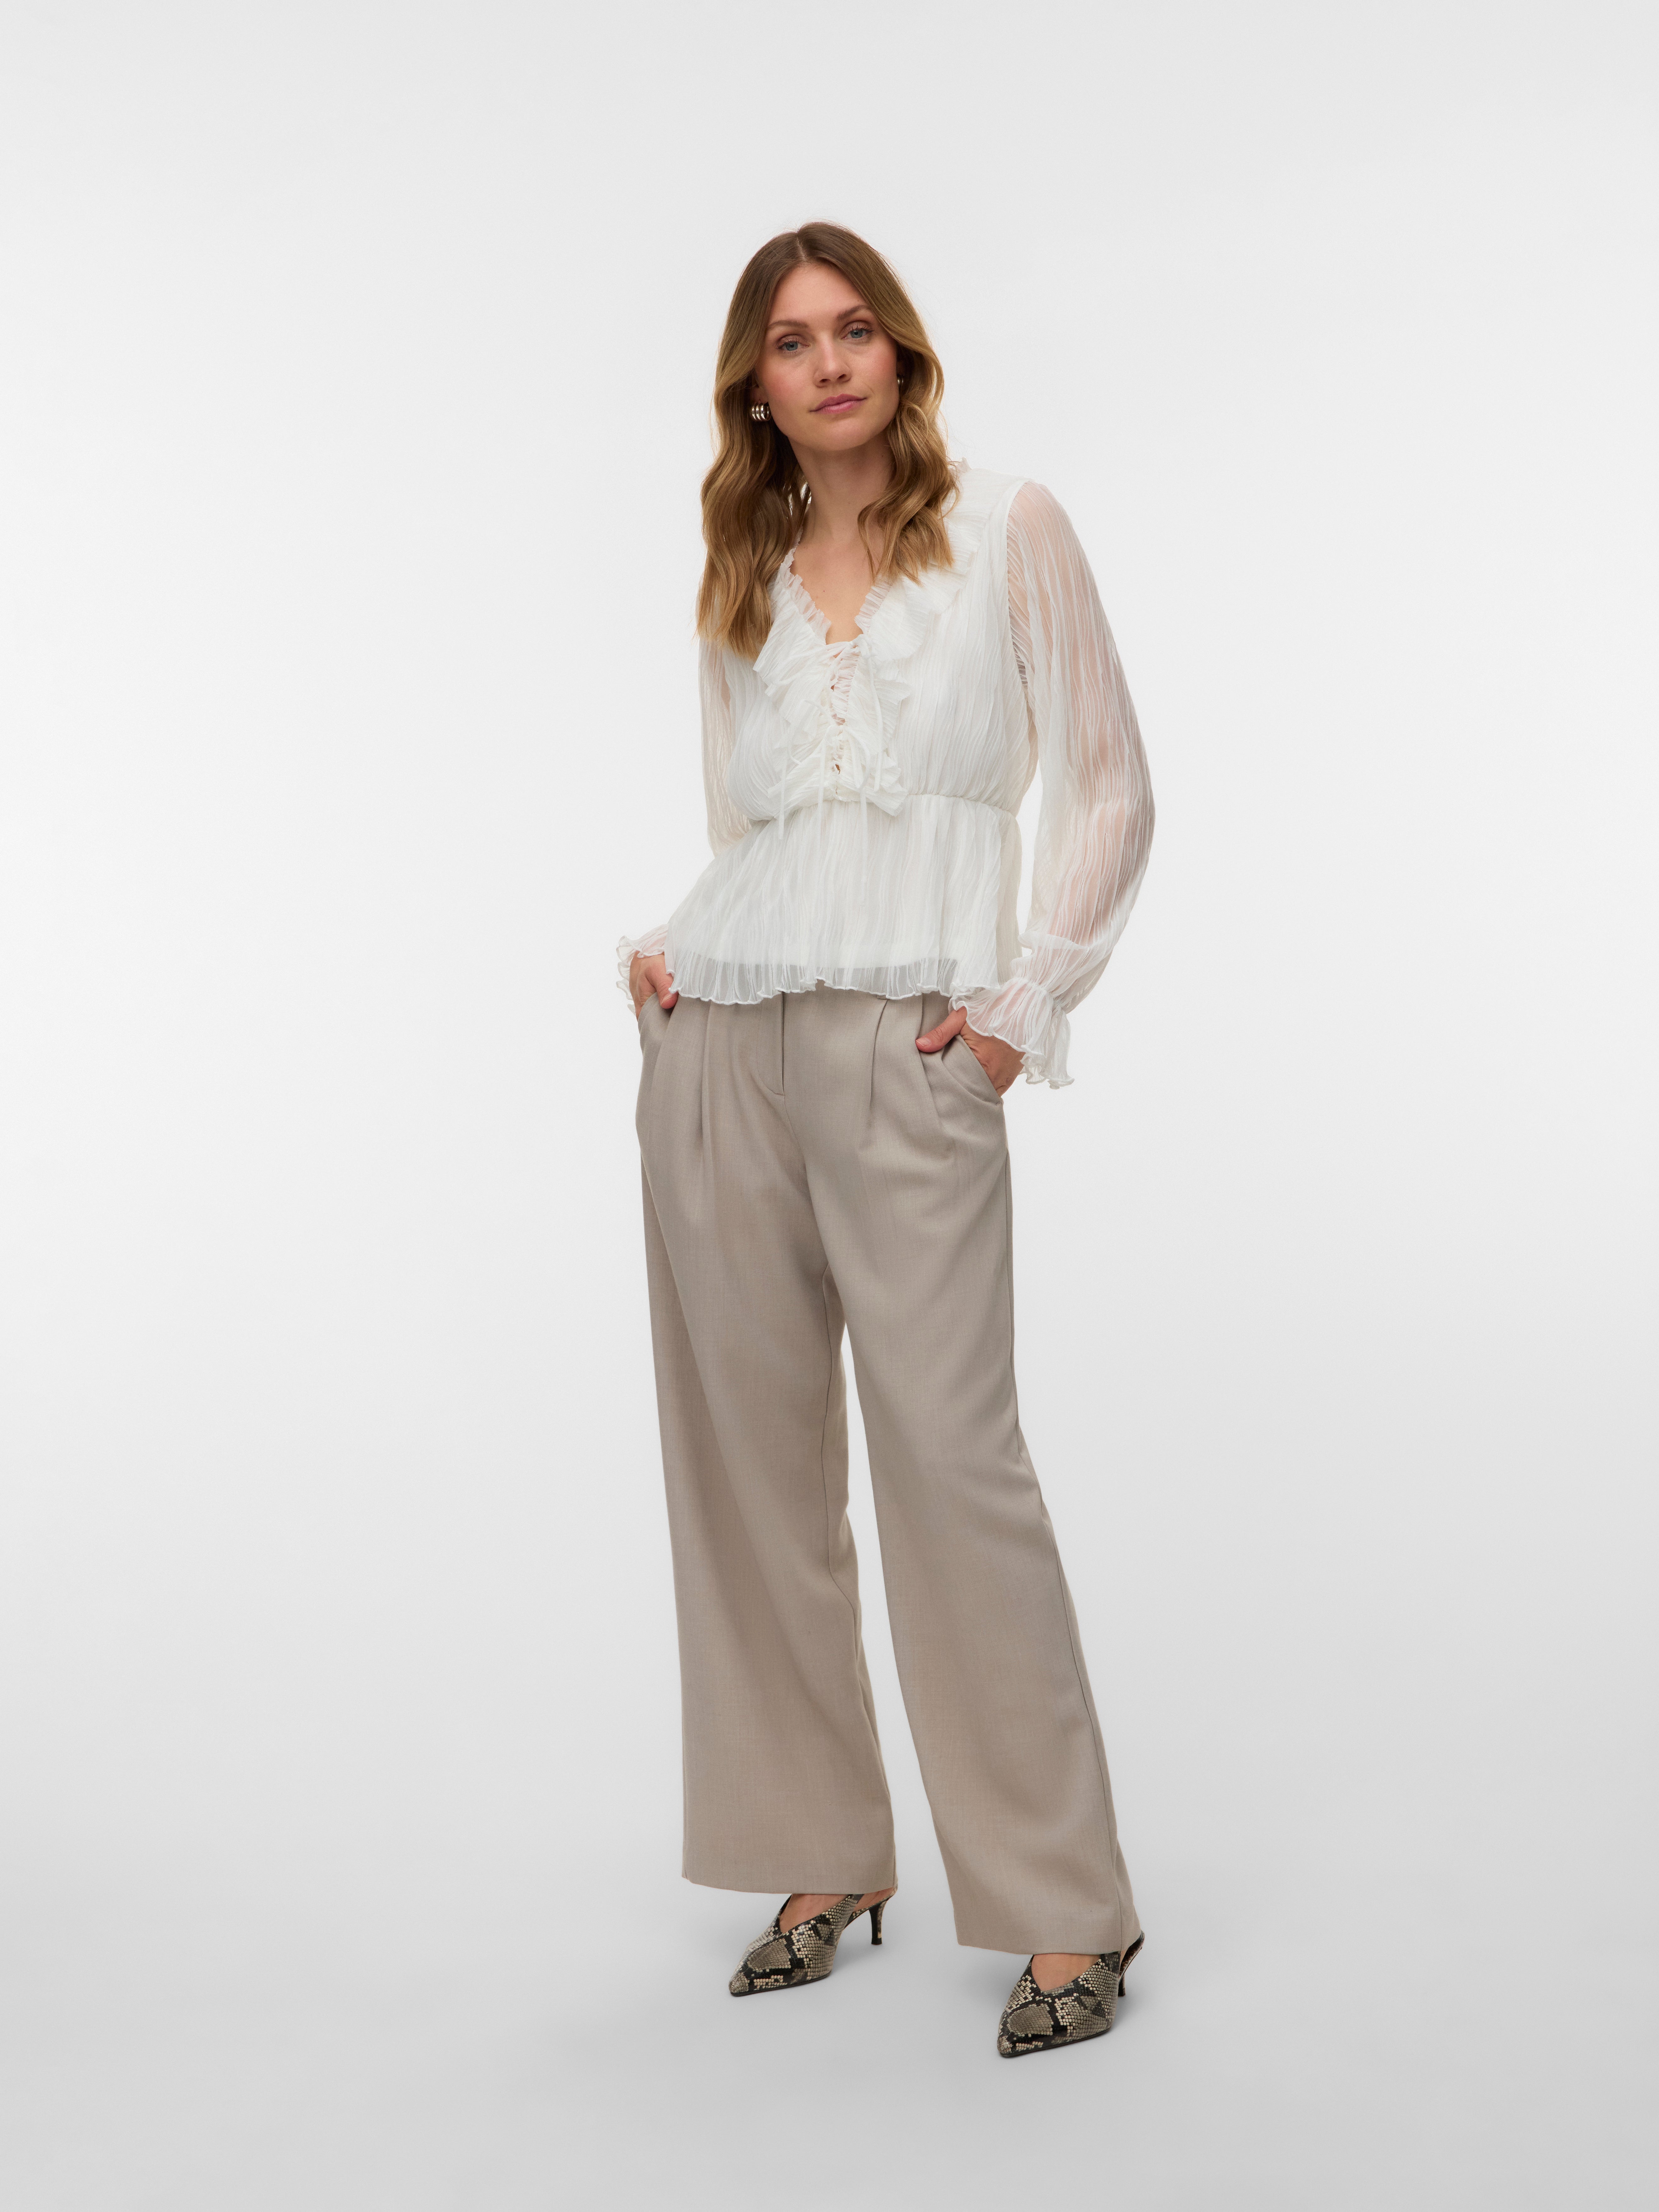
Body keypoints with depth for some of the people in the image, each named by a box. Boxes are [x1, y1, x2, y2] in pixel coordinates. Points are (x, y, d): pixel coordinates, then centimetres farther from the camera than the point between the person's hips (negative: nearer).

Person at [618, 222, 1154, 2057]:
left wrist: (1027, 999, -6)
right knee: (752, 1453, 6)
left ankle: (1066, 1910, 3)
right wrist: (666, 947, 4)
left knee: (950, 1455, -9)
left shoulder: (1008, 530, 4)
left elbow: (1108, 791, 3)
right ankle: (823, 1859, 20)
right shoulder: (743, 585, 16)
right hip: (721, 1043, 5)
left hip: (907, 1056, -4)